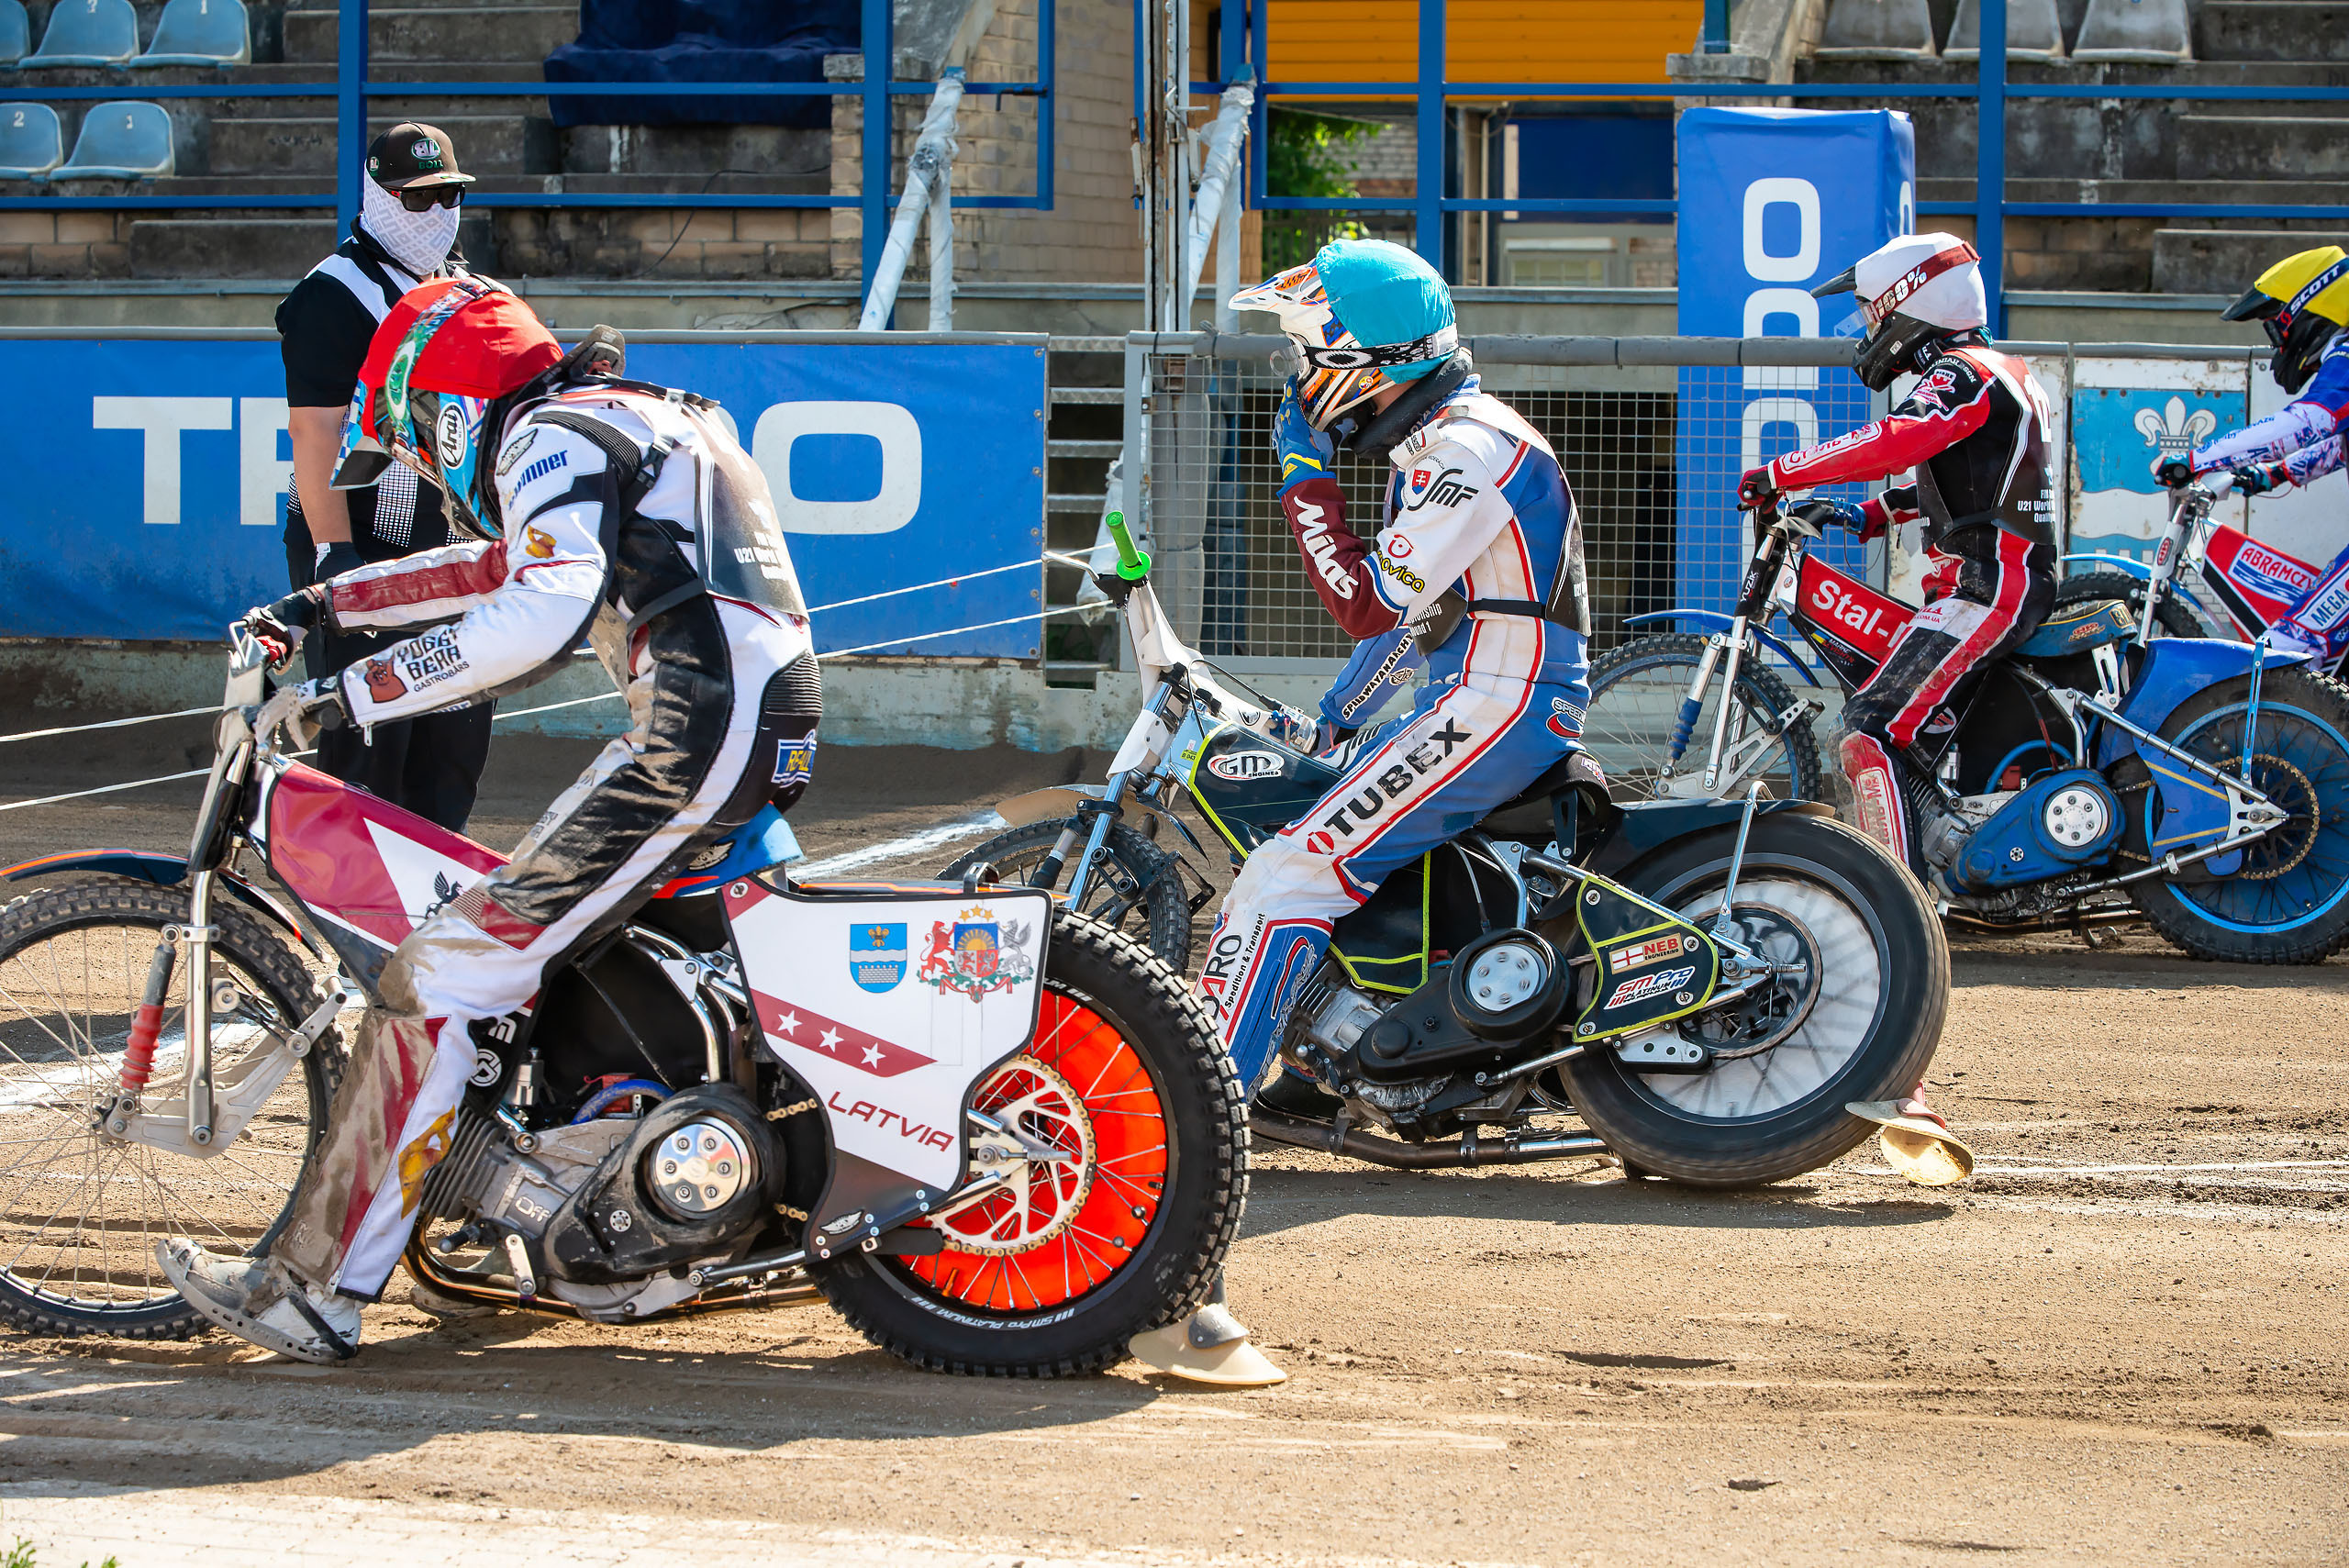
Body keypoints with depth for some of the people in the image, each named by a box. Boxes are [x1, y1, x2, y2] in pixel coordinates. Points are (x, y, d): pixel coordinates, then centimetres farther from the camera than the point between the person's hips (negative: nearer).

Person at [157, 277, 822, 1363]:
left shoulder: (551, 435, -5)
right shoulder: (635, 419, 26)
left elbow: (549, 609, -24)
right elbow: (506, 567, 42)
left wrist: (361, 691, -21)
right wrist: (326, 606, 42)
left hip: (696, 730, -10)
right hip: (769, 732, 10)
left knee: (437, 978, -10)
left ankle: (313, 1292, -13)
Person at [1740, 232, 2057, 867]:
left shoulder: (1962, 377, -13)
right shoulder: (2004, 373, 20)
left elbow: (1895, 441, -30)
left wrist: (1780, 473, -25)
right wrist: (1868, 516, 22)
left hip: (1984, 591, -11)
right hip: (2023, 581, 11)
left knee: (1865, 736, -19)